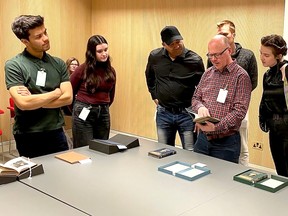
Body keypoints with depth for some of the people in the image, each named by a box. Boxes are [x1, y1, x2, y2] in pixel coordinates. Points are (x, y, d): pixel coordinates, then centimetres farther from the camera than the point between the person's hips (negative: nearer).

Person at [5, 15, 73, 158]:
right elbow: (23, 103, -20)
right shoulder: (13, 65, -9)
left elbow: (68, 98, -4)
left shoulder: (58, 64, 4)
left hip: (56, 133, 4)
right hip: (29, 137, -4)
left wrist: (34, 100, -13)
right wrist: (56, 93, -8)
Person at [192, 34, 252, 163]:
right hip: (202, 138, 5)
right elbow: (195, 98, 15)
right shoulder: (208, 73, 10)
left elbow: (239, 111, -16)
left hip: (226, 143, -5)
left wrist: (217, 127, -26)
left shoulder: (241, 76, -8)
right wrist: (200, 107, -9)